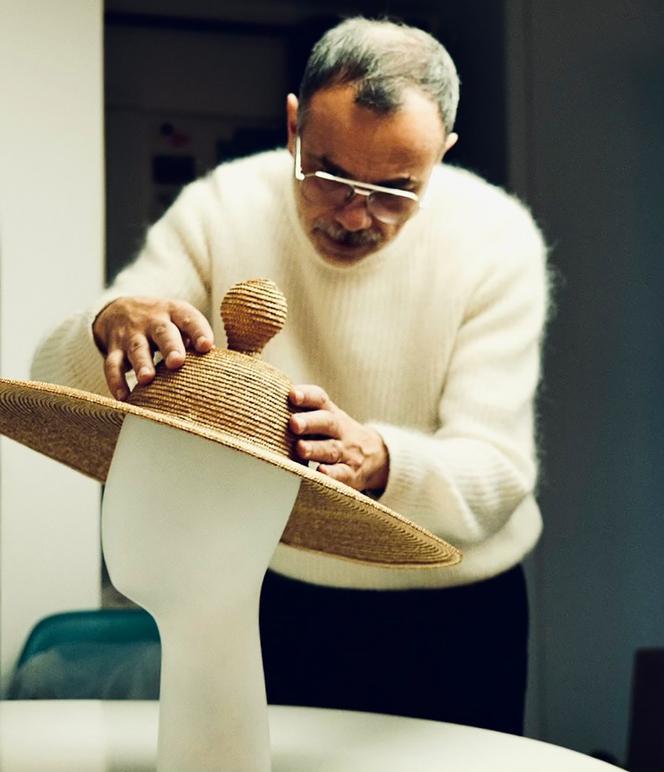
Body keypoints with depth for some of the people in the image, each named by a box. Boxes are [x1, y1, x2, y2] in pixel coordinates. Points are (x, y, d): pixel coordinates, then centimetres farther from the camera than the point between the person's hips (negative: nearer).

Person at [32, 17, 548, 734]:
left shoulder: (496, 238, -17)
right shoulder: (219, 210, -13)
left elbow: (499, 474, -24)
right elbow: (54, 389, -15)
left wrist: (378, 460, -46)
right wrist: (108, 326, -39)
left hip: (451, 620, -1)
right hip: (277, 600, 1)